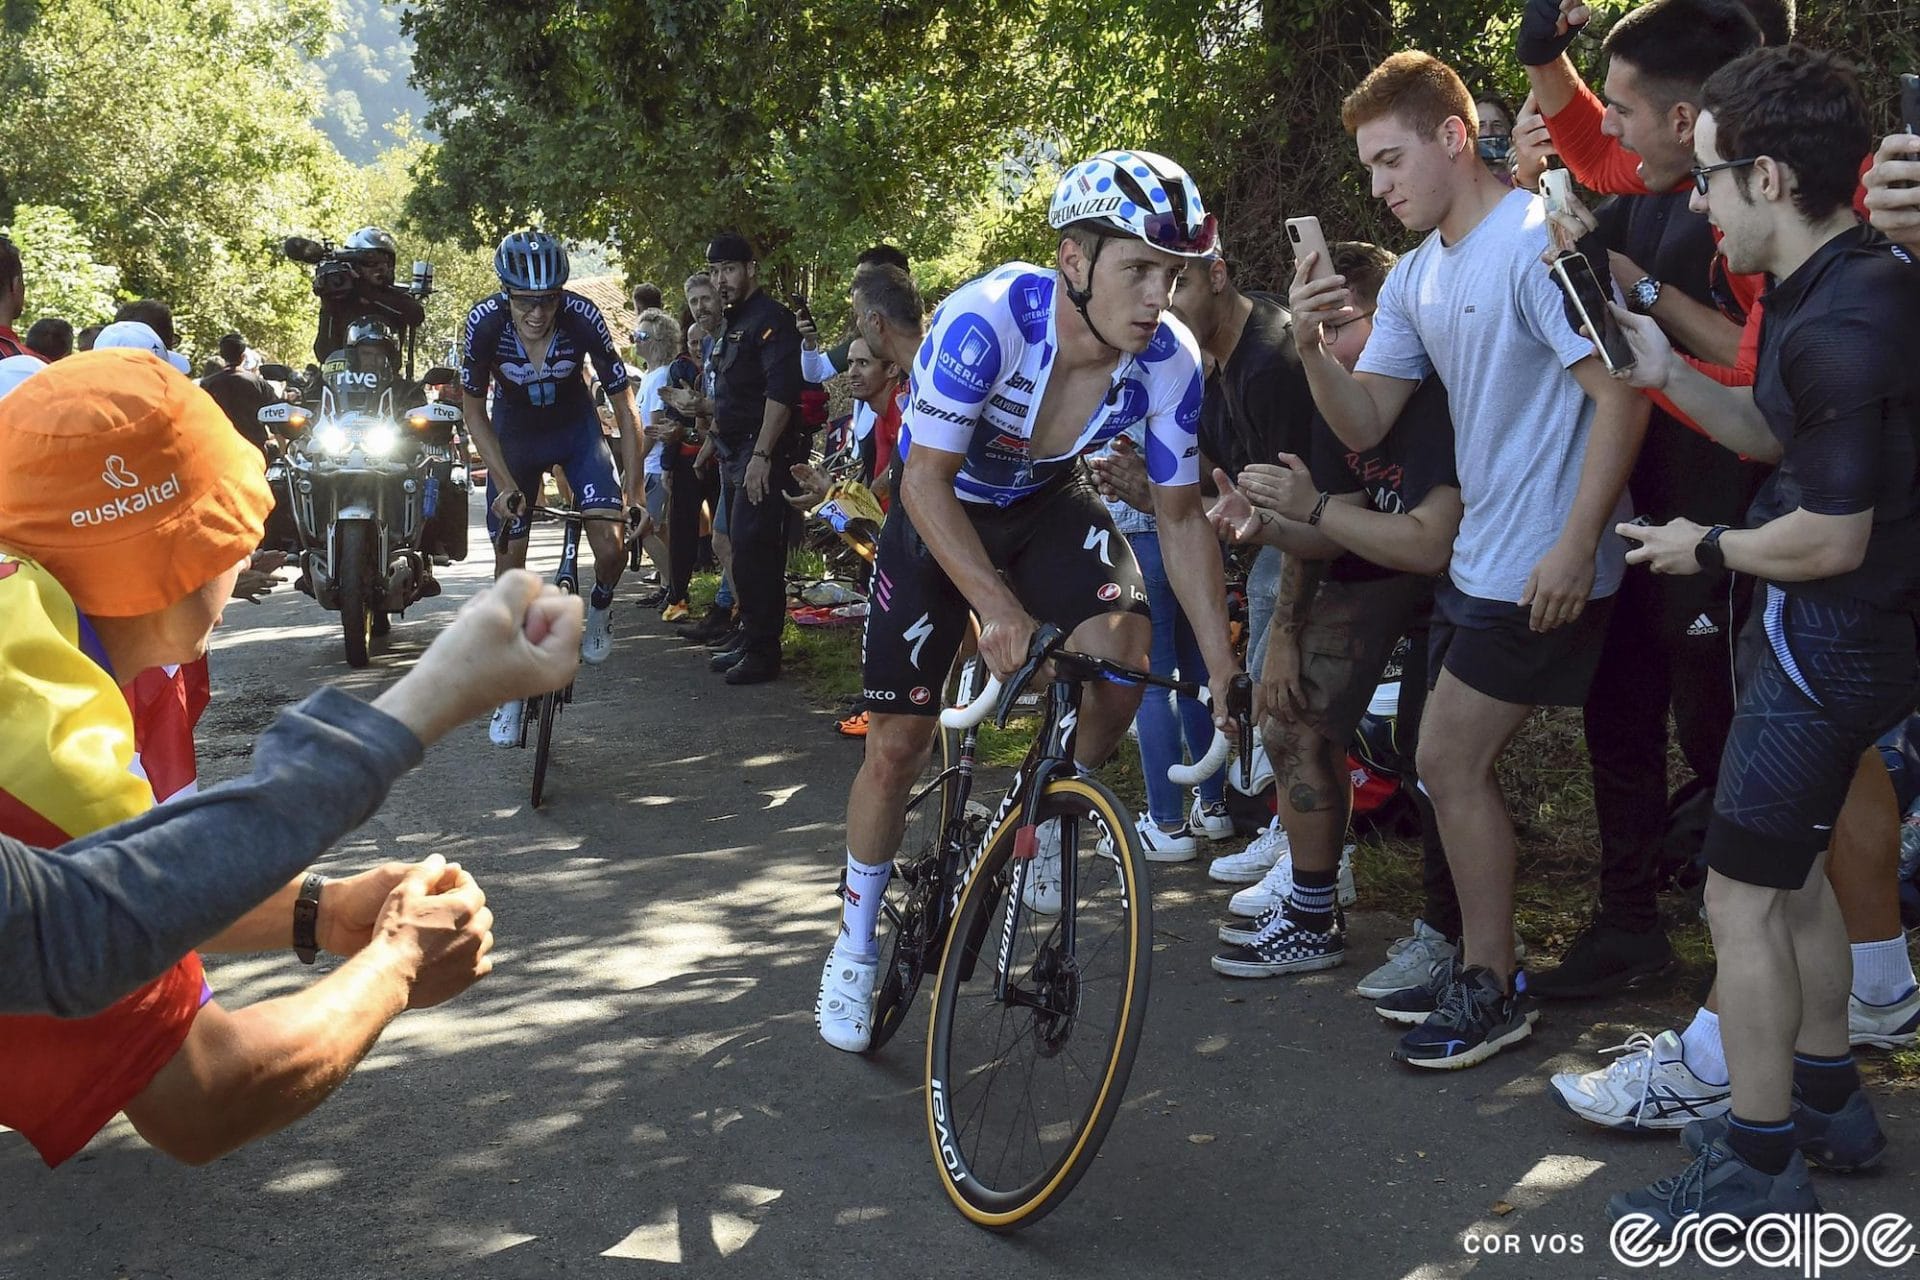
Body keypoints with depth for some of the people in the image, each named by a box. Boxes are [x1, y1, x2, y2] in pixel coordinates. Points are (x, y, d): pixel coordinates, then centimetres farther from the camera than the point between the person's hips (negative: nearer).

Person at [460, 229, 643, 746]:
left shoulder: (583, 318, -29)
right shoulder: (484, 323, -28)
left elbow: (624, 408, -20)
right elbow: (473, 411, -14)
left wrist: (634, 492, -23)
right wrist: (505, 486, -20)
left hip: (575, 427, -1)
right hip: (513, 433, 1)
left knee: (611, 545, -20)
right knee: (509, 565, -1)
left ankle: (599, 607, 16)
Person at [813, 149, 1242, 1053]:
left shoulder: (1170, 361, -23)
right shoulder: (986, 319, -34)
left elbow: (1181, 516, -12)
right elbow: (926, 480, -30)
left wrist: (1222, 665, -16)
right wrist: (997, 608, -42)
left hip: (1049, 505, 3)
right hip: (939, 509, -2)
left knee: (1121, 652, -28)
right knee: (897, 741, -1)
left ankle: (1047, 820, 3)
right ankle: (856, 943, 23)